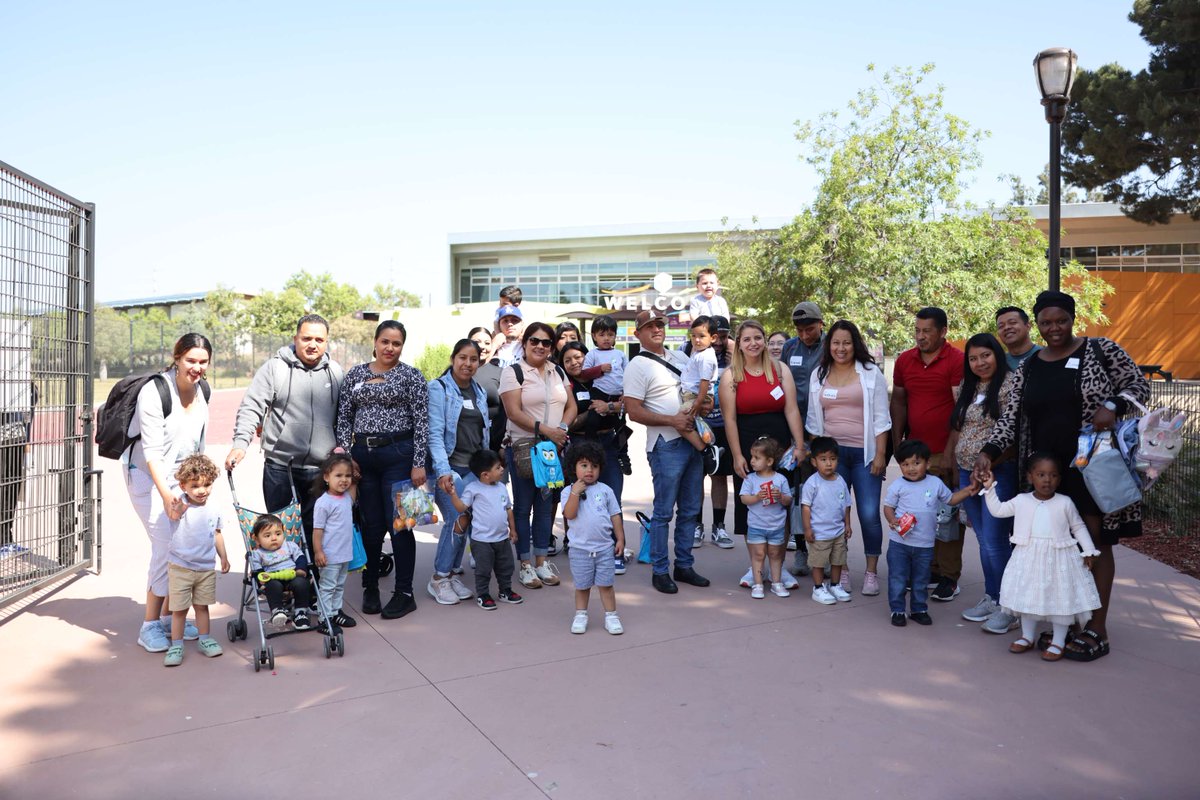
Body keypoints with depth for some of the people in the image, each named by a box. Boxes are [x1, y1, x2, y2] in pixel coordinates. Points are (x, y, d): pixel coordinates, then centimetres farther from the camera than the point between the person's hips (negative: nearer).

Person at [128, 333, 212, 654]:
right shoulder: (154, 392, -22)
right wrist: (165, 494, -34)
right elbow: (152, 451, -26)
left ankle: (169, 616, 15)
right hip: (147, 474, -6)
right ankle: (150, 625, 0)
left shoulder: (202, 391, -2)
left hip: (181, 474, 6)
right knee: (166, 543, -14)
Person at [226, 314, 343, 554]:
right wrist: (240, 443, -17)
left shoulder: (335, 372, 9)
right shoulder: (275, 367, -1)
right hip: (280, 467, -2)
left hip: (321, 470, 2)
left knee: (315, 532, 8)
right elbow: (251, 407, -5)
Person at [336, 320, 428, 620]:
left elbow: (421, 422, -4)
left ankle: (404, 594, 9)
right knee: (371, 525, 9)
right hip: (362, 456, 3)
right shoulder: (355, 374, 11)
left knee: (399, 525, -1)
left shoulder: (411, 376, 0)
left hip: (398, 454, -3)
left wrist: (419, 463, -10)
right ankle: (370, 588, 24)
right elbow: (343, 417, 10)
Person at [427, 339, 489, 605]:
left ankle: (453, 574, 19)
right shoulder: (438, 388, -5)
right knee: (456, 520, -13)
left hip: (474, 468, 6)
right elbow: (435, 433, -13)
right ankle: (439, 579, 3)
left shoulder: (480, 392, 14)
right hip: (449, 467, -6)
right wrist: (443, 471, -23)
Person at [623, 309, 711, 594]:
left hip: (691, 440, 8)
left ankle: (684, 565, 24)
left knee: (690, 509, 12)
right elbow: (634, 411, -14)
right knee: (664, 511, 0)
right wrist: (672, 420, -19)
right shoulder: (638, 366, -8)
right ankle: (660, 571, 11)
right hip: (666, 446, -7)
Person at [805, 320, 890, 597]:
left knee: (869, 514, -4)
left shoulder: (871, 373, 2)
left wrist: (880, 454, -6)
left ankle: (872, 571, 11)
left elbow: (881, 418, 0)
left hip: (864, 453, -2)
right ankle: (841, 570, 15)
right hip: (831, 452, 3)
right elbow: (814, 419, 14)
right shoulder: (818, 375, 10)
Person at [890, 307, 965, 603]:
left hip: (946, 453, -5)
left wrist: (951, 452, -14)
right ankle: (929, 568, 20)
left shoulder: (957, 361, -7)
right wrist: (897, 444, 7)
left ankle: (949, 577, 11)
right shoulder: (904, 360, 9)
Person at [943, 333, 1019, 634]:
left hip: (999, 472, -7)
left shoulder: (1010, 383, -8)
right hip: (967, 472, 7)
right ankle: (991, 597, 23)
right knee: (983, 539, 13)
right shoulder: (968, 387, 15)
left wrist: (990, 461, -21)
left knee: (995, 541, -7)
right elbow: (957, 426, 20)